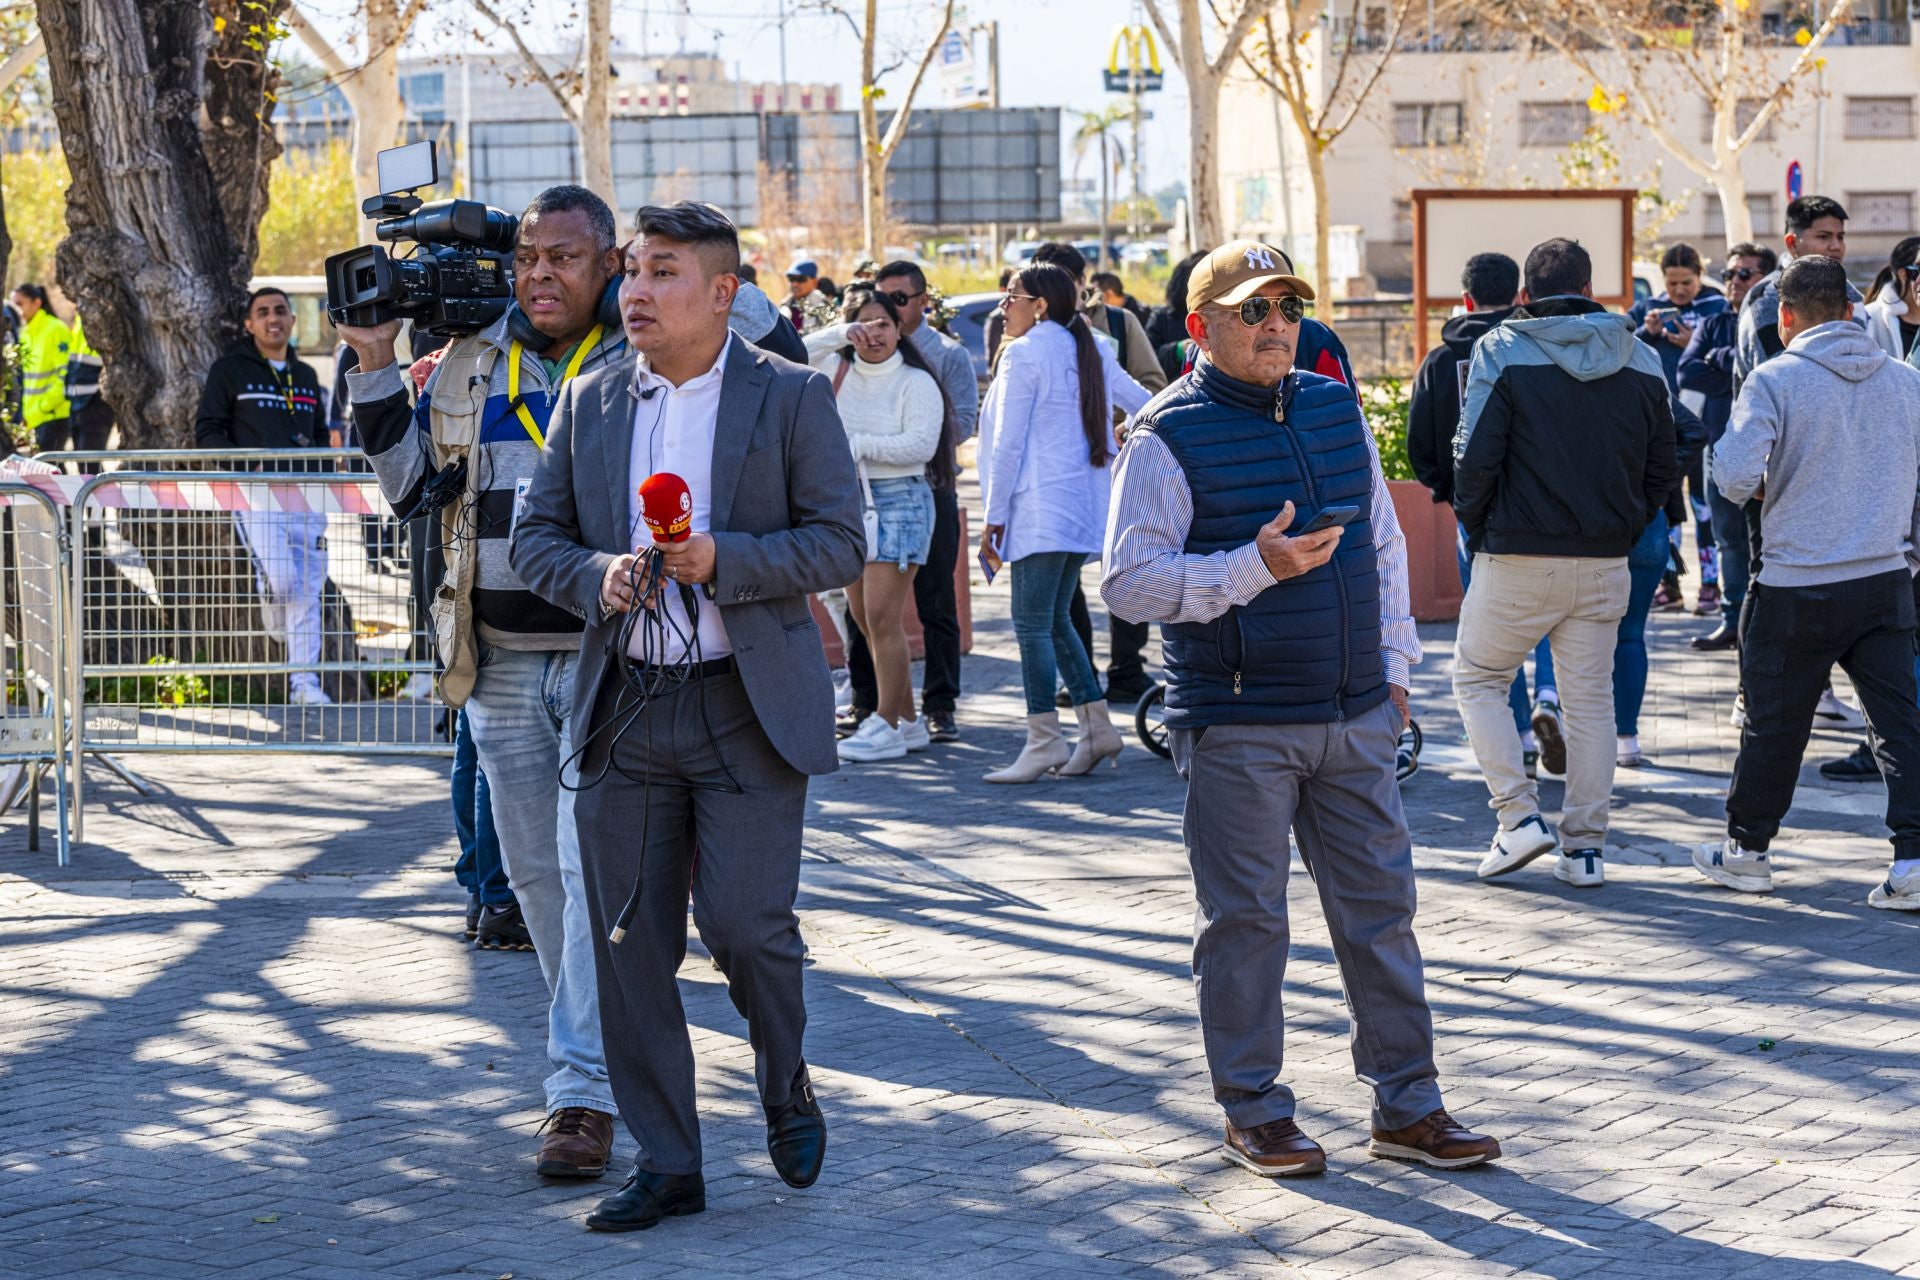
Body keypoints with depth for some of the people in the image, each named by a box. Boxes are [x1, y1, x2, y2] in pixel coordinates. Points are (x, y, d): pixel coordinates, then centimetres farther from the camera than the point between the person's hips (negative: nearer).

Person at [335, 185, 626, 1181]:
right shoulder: (469, 362, 10)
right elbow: (412, 485, 10)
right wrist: (375, 368, 1)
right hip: (501, 664, 5)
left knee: (595, 866, -12)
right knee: (534, 871, 12)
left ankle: (584, 1091, -12)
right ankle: (605, 1035, 30)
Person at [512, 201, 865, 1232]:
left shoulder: (791, 398, -1)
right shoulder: (590, 401, 11)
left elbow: (840, 544, -4)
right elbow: (536, 535, 12)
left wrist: (723, 559, -17)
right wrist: (597, 576, -9)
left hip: (748, 708, -4)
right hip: (625, 710, 4)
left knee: (744, 921, -10)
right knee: (630, 944, 3)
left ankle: (786, 1088, 21)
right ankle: (665, 1165, 14)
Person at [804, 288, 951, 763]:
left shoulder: (915, 382, -5)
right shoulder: (838, 371, 11)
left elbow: (921, 444, -15)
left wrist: (855, 444, -15)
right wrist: (841, 334, -10)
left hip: (898, 500, -6)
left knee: (882, 619, -11)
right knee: (864, 620, 9)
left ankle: (888, 726, -6)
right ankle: (908, 721, 18)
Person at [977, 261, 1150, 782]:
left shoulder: (1025, 353, -8)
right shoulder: (1091, 351, 14)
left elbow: (1008, 443, -10)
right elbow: (1144, 406, 19)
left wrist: (993, 517, -7)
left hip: (1041, 507, -8)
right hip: (1084, 504, 8)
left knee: (1033, 622, -7)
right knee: (1055, 619, 15)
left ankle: (1043, 740, -11)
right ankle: (1096, 725, 12)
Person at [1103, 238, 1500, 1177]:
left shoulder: (1336, 410, 11)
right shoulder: (1169, 438, -8)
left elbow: (1384, 543, 20)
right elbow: (1129, 581, -14)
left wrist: (1393, 663, 15)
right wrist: (1255, 566, -22)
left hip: (1354, 715, 5)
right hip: (1236, 728, -5)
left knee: (1380, 906, 8)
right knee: (1245, 920, 2)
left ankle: (1407, 1107, 17)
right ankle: (1254, 1115, 14)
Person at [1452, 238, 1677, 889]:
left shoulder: (1502, 351, -7)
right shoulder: (1643, 360, 6)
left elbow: (1476, 455, -13)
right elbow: (1662, 468, 9)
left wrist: (1474, 522, 2)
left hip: (1518, 556, -4)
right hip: (1604, 563, 4)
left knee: (1477, 677, 12)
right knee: (1590, 698, 11)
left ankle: (1519, 813, 0)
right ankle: (1585, 846, 11)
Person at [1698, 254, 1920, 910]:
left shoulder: (1776, 380, -10)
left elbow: (1734, 476, -19)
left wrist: (1765, 488, 3)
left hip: (1799, 587, -3)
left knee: (1775, 722, 10)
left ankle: (1747, 850, 24)